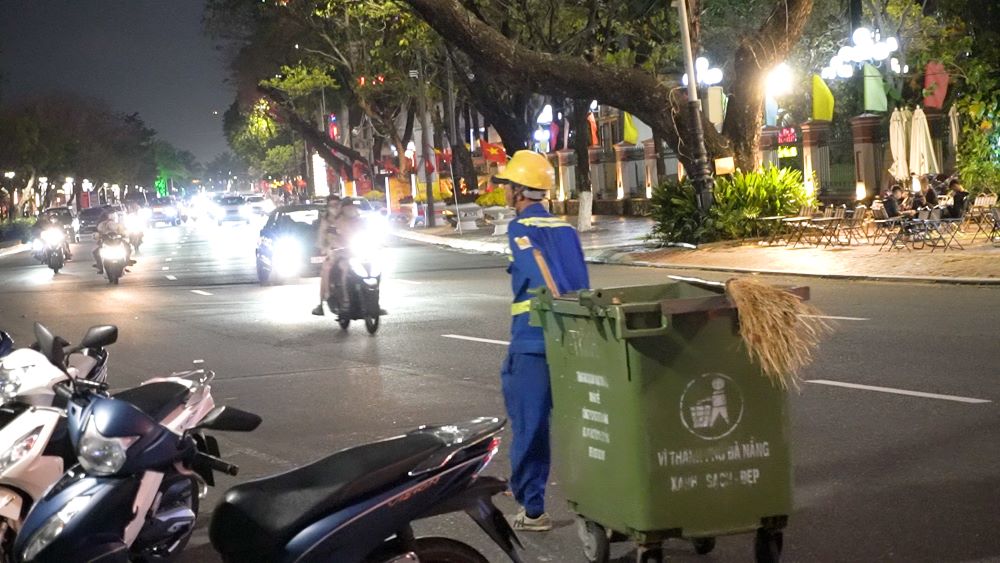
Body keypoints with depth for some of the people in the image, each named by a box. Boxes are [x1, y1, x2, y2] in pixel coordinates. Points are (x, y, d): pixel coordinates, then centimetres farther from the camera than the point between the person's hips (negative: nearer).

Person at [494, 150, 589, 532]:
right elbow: (580, 282, 13)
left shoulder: (521, 229, -6)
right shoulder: (564, 227, 14)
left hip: (533, 341, -6)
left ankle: (532, 509, 5)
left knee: (530, 426, 1)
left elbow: (543, 276, -21)